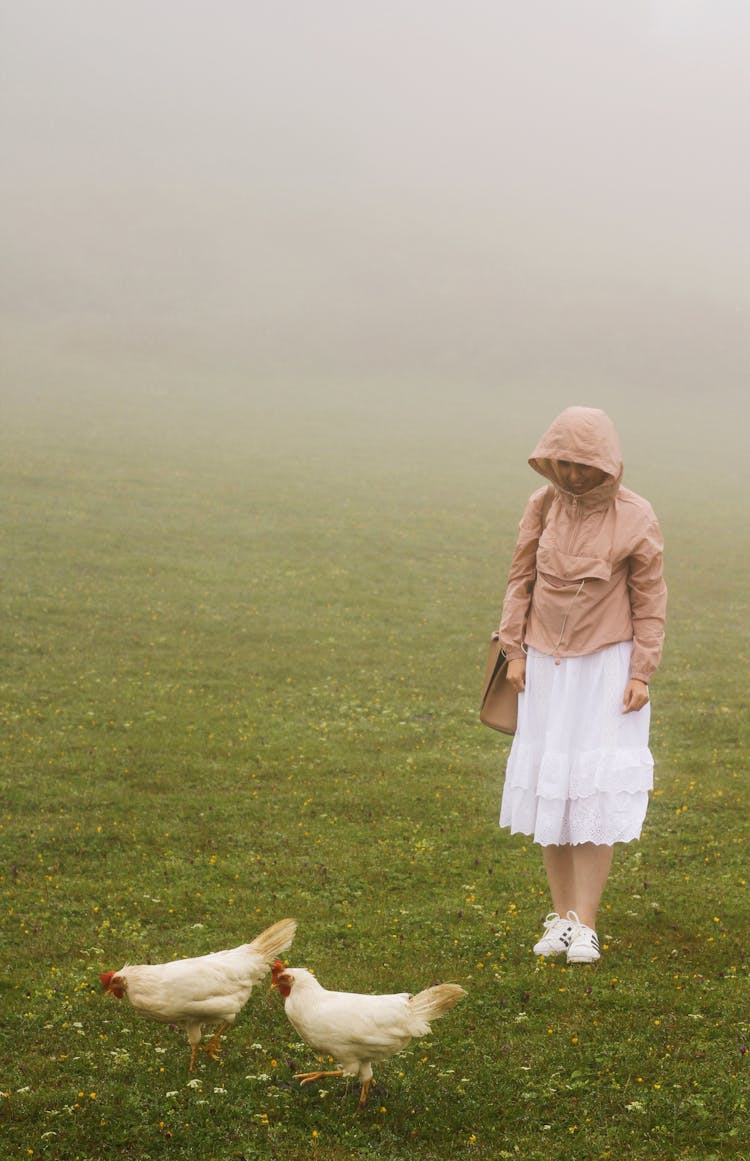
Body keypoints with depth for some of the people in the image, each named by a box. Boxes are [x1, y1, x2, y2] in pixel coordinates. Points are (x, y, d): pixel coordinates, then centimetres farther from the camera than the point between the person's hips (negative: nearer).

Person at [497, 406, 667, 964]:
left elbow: (650, 599, -4)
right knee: (548, 788, 5)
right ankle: (561, 916, 14)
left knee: (596, 792, -7)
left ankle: (585, 926, -2)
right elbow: (521, 578, 7)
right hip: (547, 665, 3)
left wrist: (641, 673, -7)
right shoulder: (543, 506, -1)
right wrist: (515, 651, 3)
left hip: (606, 666, -3)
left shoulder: (635, 516, -9)